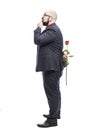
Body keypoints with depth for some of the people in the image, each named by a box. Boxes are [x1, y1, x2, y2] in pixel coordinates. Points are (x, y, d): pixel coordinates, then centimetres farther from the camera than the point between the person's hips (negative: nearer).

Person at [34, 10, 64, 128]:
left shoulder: (53, 30, -16)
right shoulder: (51, 29, 19)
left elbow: (38, 40, -23)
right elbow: (41, 41, 26)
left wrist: (39, 28, -12)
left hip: (51, 67, -11)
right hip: (52, 66, 11)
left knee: (52, 92, -9)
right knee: (54, 91, 19)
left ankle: (52, 120, -5)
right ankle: (55, 113, 32)